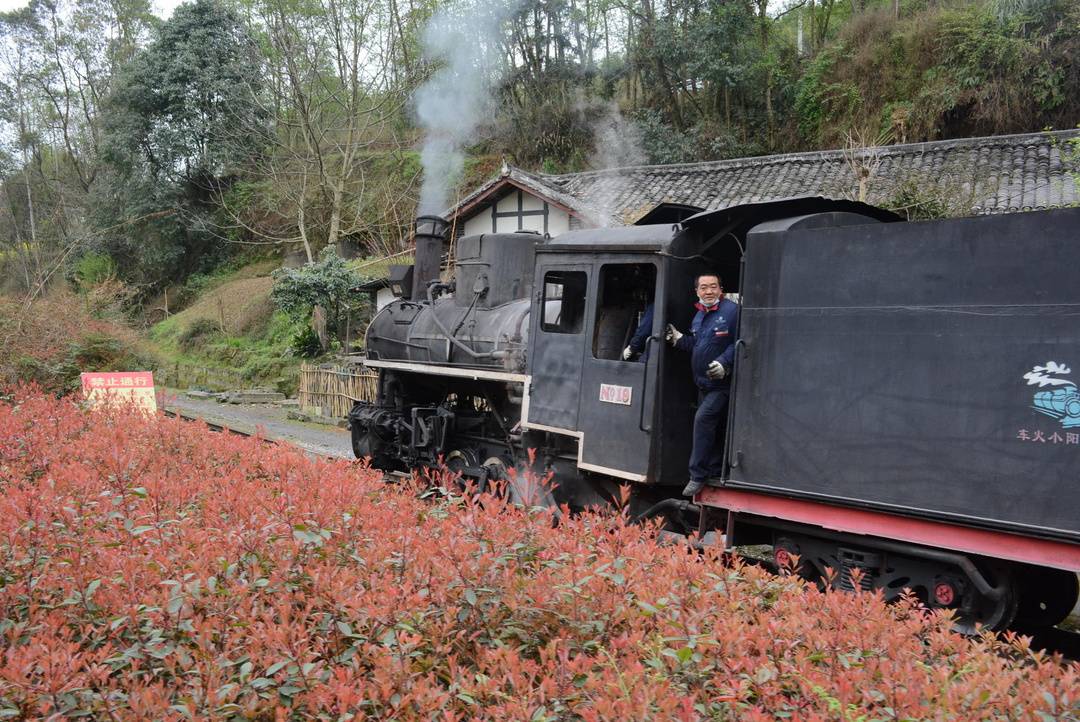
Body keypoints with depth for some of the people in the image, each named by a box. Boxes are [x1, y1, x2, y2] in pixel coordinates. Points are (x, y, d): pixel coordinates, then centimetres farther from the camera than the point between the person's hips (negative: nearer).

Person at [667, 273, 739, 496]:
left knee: (703, 418, -16)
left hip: (721, 383, -8)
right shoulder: (699, 316, 13)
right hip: (704, 383, 9)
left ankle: (697, 475, -9)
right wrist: (679, 339, 5)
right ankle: (715, 472, 28)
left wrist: (724, 362, -28)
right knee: (712, 427, 15)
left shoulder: (731, 311, -13)